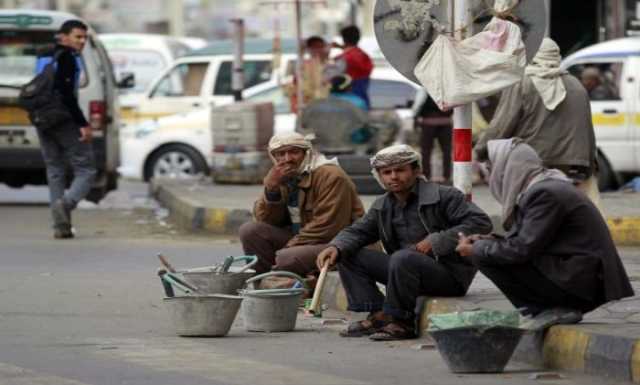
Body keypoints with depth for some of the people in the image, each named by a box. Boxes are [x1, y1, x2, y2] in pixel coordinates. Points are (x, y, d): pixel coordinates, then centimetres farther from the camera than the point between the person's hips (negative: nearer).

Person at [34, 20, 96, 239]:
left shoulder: (44, 58, 17)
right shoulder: (68, 57, -10)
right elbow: (66, 93, -19)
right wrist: (83, 124, -20)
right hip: (65, 121, -8)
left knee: (55, 173, 11)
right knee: (86, 171, -2)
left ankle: (60, 227, 4)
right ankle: (66, 203, -28)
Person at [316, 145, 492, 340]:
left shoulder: (444, 196, -8)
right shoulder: (382, 206, 13)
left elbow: (481, 223, -16)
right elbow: (357, 231, 12)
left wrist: (436, 241, -22)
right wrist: (336, 247, -11)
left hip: (450, 274, -7)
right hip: (407, 268, 7)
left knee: (403, 258, -37)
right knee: (348, 255, 0)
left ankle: (400, 322, -23)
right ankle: (377, 315, -13)